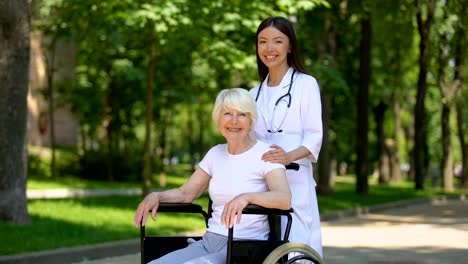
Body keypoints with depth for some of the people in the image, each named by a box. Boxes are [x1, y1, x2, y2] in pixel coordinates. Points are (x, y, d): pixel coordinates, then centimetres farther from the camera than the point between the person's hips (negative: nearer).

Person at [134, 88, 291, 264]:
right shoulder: (215, 154, 15)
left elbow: (284, 199, -21)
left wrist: (246, 197, -38)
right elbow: (186, 193, 20)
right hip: (210, 241, 6)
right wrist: (156, 196, -1)